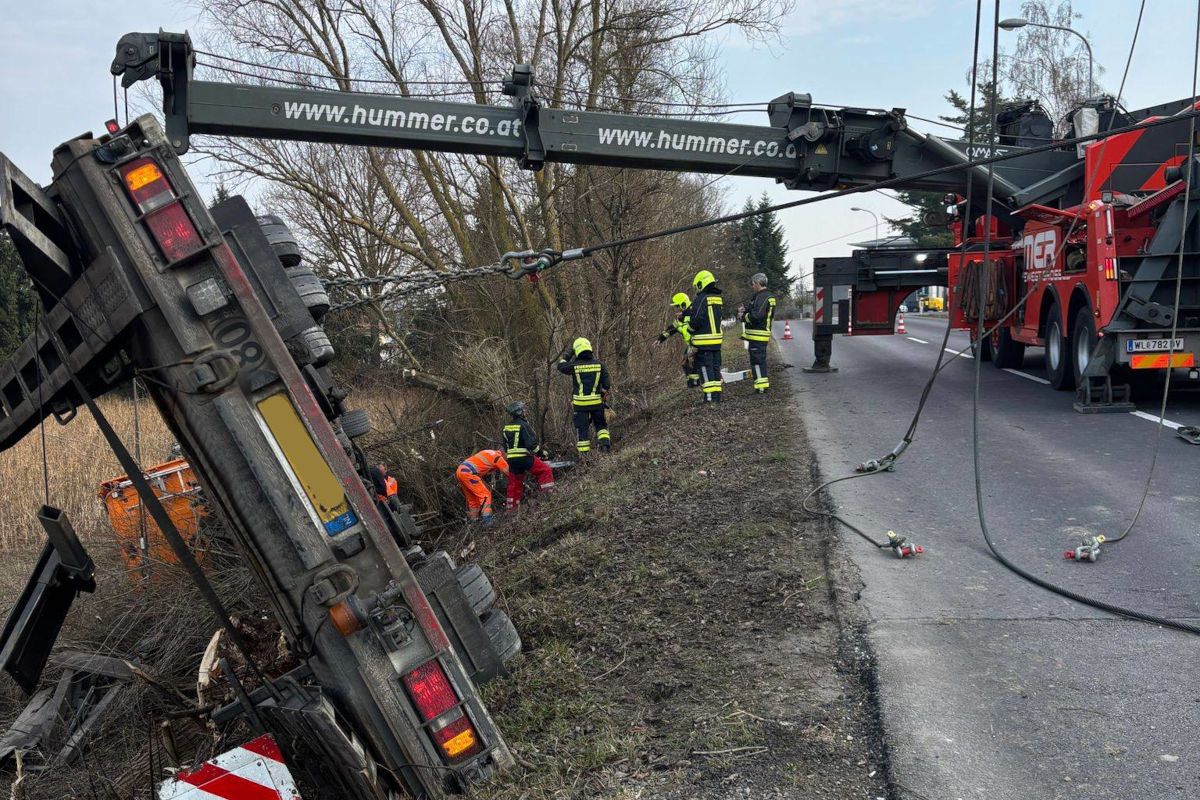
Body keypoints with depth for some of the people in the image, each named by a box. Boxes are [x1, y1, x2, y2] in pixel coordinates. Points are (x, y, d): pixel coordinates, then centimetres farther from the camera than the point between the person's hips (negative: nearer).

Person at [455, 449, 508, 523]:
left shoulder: (490, 453, 25)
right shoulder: (498, 457, -1)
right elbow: (508, 471, 2)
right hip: (468, 473, -9)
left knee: (472, 498, 19)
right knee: (485, 495, -9)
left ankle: (472, 519, 26)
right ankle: (486, 519, -18)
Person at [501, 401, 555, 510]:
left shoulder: (507, 427, 14)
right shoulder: (523, 425, -12)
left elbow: (506, 446, 21)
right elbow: (531, 443, -17)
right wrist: (541, 450, -3)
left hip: (511, 459, 8)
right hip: (524, 457, -8)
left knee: (514, 484, 17)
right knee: (545, 471, -1)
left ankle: (511, 507, 21)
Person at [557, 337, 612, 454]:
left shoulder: (574, 365, -8)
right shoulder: (598, 363, 0)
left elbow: (561, 367, 11)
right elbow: (606, 383, 2)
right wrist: (605, 398, 15)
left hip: (580, 403, -2)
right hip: (597, 401, 2)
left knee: (582, 428, 5)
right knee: (601, 424, 20)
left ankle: (583, 453, 7)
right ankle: (604, 442, 1)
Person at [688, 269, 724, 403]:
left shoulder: (702, 298, -14)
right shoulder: (718, 298, 9)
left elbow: (696, 319, -19)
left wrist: (690, 328, 3)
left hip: (703, 341, -7)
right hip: (717, 339, 7)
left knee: (705, 369, -4)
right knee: (716, 368, 14)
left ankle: (710, 397, -6)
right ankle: (717, 396, 18)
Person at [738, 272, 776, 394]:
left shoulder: (761, 297, -17)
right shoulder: (769, 296, 17)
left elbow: (757, 316, -25)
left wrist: (744, 316, -10)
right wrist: (745, 310, 9)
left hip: (757, 335, -10)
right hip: (764, 334, 10)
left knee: (757, 360, -6)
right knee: (761, 359, 19)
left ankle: (761, 387, -4)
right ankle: (764, 383, 27)